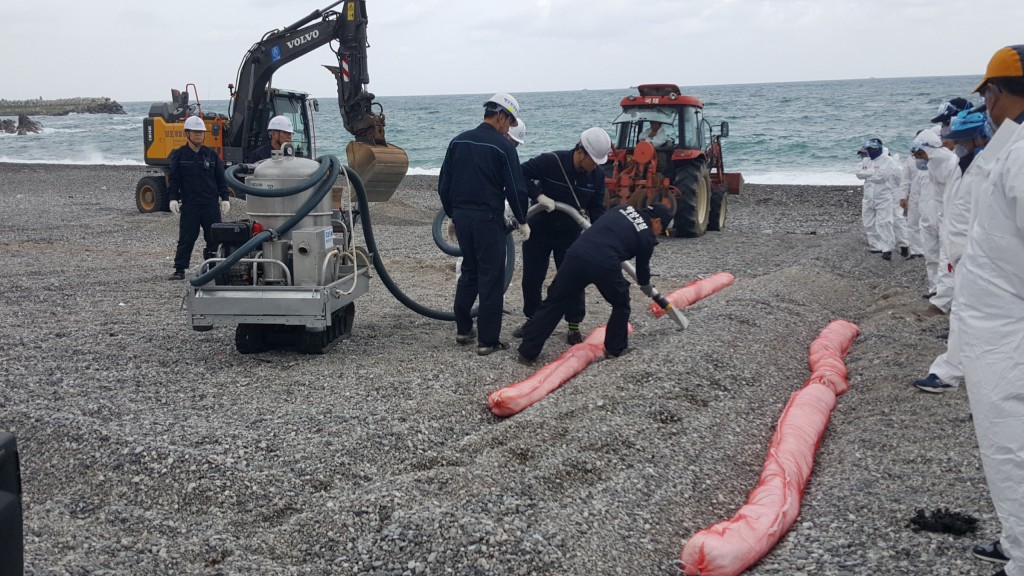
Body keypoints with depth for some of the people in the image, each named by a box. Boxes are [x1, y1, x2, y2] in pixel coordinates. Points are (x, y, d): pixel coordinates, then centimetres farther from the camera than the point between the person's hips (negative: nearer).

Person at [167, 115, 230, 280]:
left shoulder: (212, 154, 9)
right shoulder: (179, 155, 3)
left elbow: (221, 178, 9)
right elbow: (174, 179, 2)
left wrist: (224, 198, 3)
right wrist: (173, 198, -8)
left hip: (211, 204, 2)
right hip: (189, 205, -2)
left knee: (215, 237, 4)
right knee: (186, 238, 1)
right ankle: (179, 270, 9)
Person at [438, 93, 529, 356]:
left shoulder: (458, 141, 8)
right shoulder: (503, 146, -10)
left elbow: (444, 184, 11)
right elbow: (515, 189, -10)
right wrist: (522, 221, 3)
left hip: (461, 216, 6)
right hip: (488, 218, -6)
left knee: (469, 272, 21)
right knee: (491, 278, 1)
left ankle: (463, 329, 26)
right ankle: (488, 341, 3)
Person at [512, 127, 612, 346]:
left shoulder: (597, 175, -9)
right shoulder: (551, 162, -23)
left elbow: (597, 208, -1)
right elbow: (520, 174, -22)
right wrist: (539, 196, -32)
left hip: (570, 235, 2)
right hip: (539, 231, -2)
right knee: (531, 279, 7)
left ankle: (574, 326, 11)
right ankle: (532, 319, 27)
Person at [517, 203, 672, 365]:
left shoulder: (622, 208, 27)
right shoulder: (647, 236, 15)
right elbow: (642, 266, 29)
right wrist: (646, 286, 49)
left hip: (576, 254, 4)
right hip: (605, 264, -4)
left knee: (554, 303, 11)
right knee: (621, 304, 25)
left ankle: (527, 352, 11)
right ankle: (615, 349, 29)